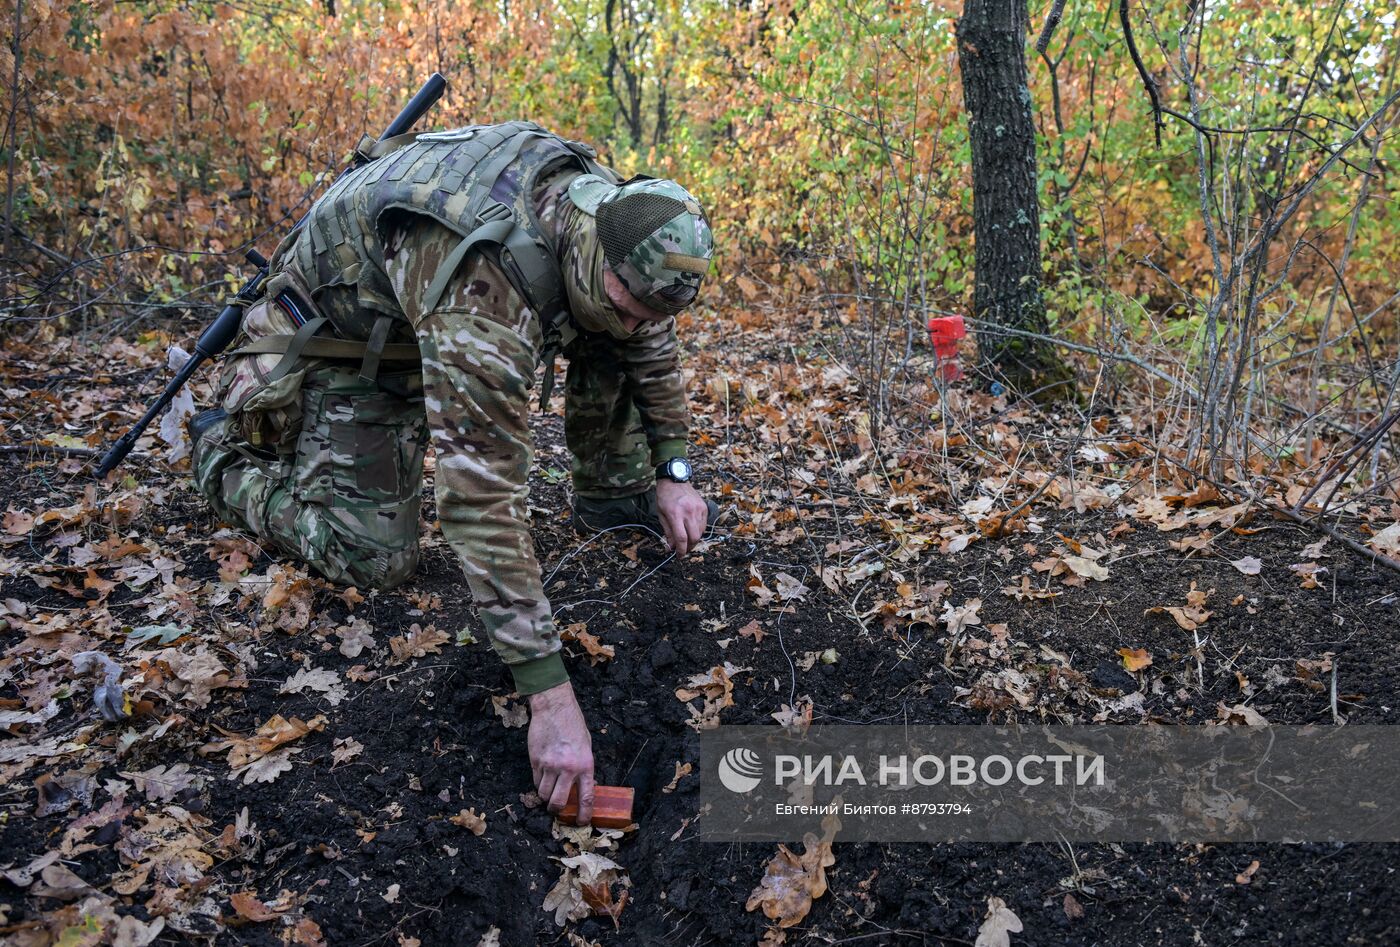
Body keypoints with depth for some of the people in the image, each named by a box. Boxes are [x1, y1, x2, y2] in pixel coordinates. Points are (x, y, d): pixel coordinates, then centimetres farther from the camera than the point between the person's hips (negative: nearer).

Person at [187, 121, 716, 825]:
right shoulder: (481, 296, -44)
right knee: (373, 560, -13)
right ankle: (225, 454, 11)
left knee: (611, 337, -9)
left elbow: (650, 337, 1)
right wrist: (551, 698, -47)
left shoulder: (617, 215, -20)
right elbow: (483, 499, -47)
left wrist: (674, 472, -4)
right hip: (338, 335, -6)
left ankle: (614, 495, 11)